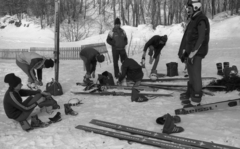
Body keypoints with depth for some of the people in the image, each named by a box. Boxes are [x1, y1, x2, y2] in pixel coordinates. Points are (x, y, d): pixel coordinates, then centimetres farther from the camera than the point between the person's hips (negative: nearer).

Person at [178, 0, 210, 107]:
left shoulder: (201, 20, -14)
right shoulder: (193, 20, 16)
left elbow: (201, 38, -21)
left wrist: (193, 53, -23)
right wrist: (184, 52, 17)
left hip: (196, 52, -9)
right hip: (190, 51, 9)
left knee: (195, 75, -6)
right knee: (191, 73, 16)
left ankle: (196, 99, -1)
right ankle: (189, 93, 27)